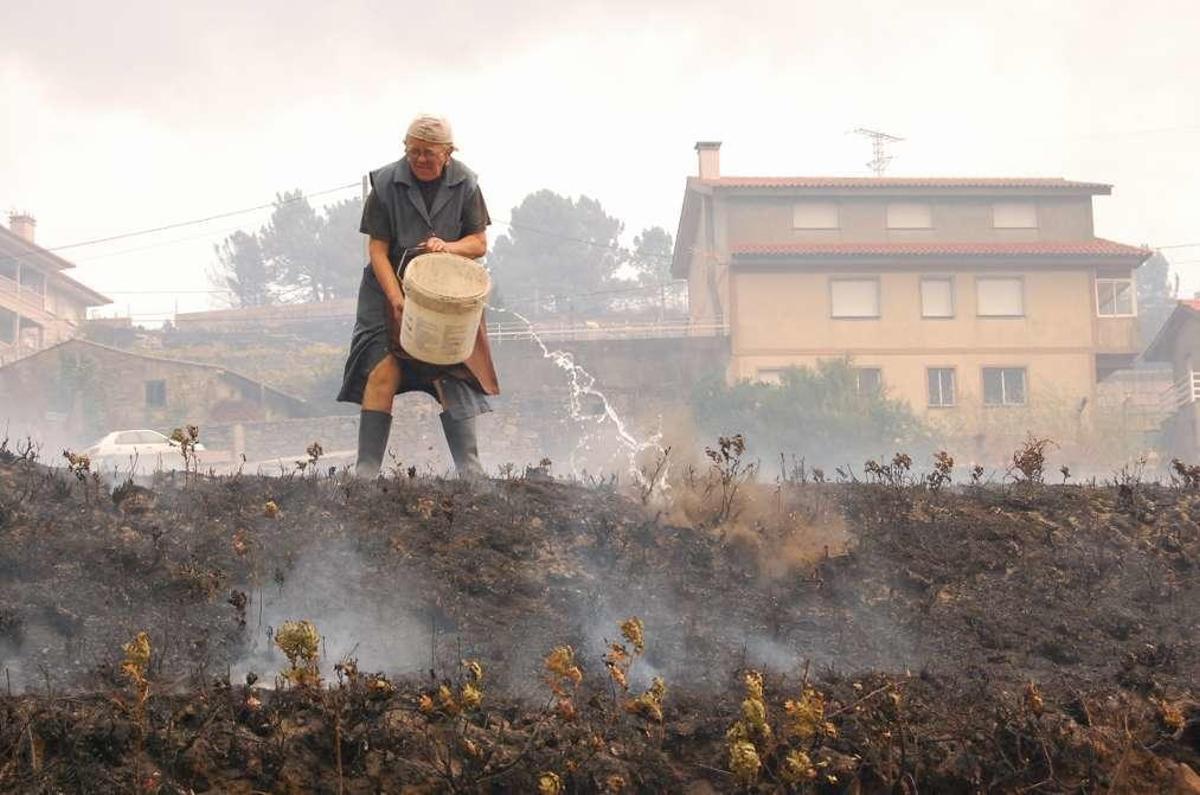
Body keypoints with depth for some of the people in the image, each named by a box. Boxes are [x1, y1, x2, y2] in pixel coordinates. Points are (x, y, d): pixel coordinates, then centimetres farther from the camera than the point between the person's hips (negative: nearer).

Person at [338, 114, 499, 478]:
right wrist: (396, 299, -21)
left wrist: (449, 247, -21)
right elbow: (377, 249, -10)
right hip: (391, 287, -1)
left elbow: (479, 243, 1)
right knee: (383, 370, -13)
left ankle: (468, 467, 2)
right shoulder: (386, 183, -9)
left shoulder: (464, 184, -4)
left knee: (452, 373, -4)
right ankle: (366, 468, -10)